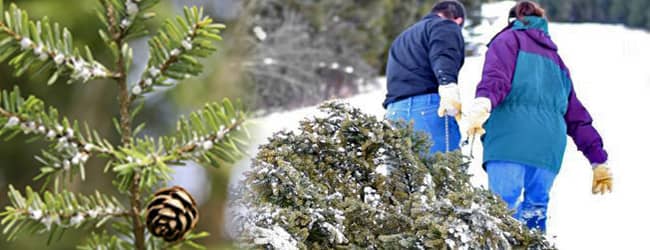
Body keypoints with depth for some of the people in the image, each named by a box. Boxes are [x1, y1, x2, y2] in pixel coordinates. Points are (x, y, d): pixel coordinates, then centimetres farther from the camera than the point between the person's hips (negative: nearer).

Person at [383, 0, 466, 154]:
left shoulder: (402, 39, 35)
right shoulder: (446, 26, 8)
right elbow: (443, 56, -14)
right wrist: (448, 83, -30)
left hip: (394, 112, 7)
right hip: (428, 108, -7)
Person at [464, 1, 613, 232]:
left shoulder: (509, 39, 17)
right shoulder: (555, 59, 33)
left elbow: (497, 77, -6)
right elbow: (577, 116, 29)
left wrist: (483, 102, -24)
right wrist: (599, 161, 28)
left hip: (511, 136, -5)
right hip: (549, 148, 5)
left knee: (502, 205, -15)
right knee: (535, 210, 7)